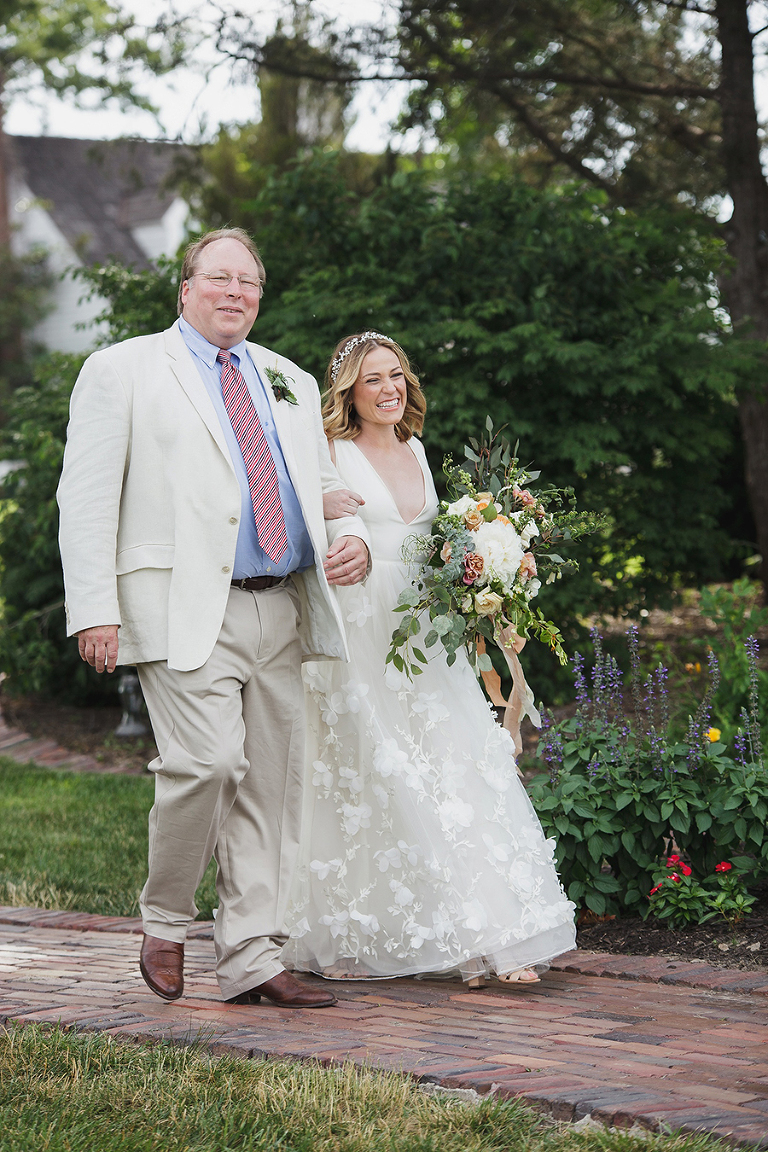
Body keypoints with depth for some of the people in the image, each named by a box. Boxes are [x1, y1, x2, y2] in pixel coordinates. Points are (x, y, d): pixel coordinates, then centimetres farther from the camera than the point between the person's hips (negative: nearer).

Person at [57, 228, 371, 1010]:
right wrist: (94, 609, -12)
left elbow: (324, 489, 26)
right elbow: (86, 498, -1)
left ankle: (251, 962, 9)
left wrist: (351, 538, 2)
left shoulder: (291, 384, 21)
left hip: (281, 612, 6)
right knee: (208, 762, -19)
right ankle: (164, 921, 5)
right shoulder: (123, 370, 5)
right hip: (185, 610, -6)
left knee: (270, 784, 3)